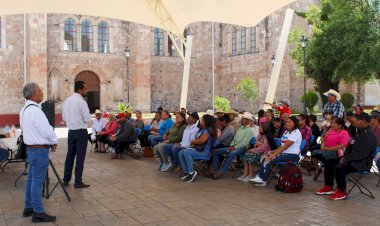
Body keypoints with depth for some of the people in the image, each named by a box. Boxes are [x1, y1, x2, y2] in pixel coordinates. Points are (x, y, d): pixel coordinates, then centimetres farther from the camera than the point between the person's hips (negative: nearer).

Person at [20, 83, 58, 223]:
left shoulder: (24, 110, 10)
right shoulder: (35, 110, -21)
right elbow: (47, 131, -21)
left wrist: (49, 141, 11)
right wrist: (54, 142, -2)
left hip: (31, 147, 10)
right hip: (40, 149, -10)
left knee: (31, 178, 17)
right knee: (37, 181, -4)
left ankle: (28, 208, 27)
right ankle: (38, 213, 2)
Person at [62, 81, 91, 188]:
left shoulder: (67, 101, 8)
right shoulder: (81, 102, -15)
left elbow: (64, 117, 16)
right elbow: (87, 119, -15)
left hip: (71, 131, 7)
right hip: (81, 132, -7)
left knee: (70, 155, 14)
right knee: (80, 157, -1)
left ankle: (66, 179, 21)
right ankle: (78, 182, 3)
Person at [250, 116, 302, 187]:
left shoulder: (296, 133, -11)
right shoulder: (286, 132, 20)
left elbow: (286, 146, -19)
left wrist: (274, 154, -21)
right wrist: (273, 152, 4)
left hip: (292, 155, -9)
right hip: (284, 153, 9)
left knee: (271, 160, -26)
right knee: (265, 158, -8)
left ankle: (263, 180, -16)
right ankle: (259, 176, -14)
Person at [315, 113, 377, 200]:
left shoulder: (369, 135, -20)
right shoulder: (362, 132, 11)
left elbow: (361, 154, -26)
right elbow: (352, 147, 17)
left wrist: (346, 158, -19)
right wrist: (345, 156, 1)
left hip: (362, 163, -10)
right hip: (353, 158, 10)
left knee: (339, 167, -31)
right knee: (329, 162, 6)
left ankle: (341, 192, -10)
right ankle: (328, 187, 11)